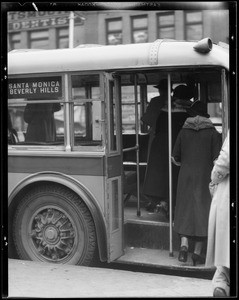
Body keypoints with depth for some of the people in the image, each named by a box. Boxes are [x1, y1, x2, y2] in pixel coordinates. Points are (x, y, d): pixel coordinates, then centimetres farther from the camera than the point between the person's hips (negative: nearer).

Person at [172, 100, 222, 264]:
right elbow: (217, 159, -10)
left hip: (186, 177, 2)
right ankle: (198, 252, 8)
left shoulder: (183, 131, 1)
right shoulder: (213, 132, -4)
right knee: (203, 210, 6)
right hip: (205, 177, -2)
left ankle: (184, 245, -5)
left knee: (185, 209, 11)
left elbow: (175, 158, 1)